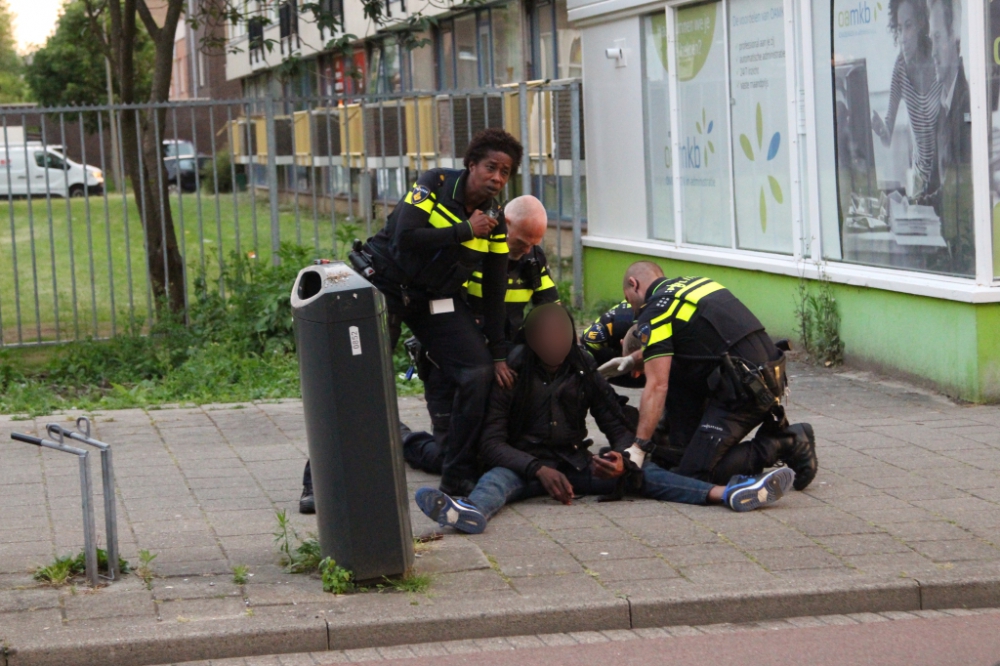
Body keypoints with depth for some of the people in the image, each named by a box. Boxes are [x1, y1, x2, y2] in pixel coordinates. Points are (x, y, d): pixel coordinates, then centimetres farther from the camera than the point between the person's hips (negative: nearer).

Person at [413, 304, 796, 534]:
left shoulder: (584, 371, 7)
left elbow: (617, 426, 8)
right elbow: (492, 443, -11)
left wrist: (623, 457, -17)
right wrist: (538, 469, -28)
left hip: (576, 463, 3)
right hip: (524, 464, -3)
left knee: (637, 473, -22)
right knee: (498, 478, -37)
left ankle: (728, 494, -41)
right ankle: (472, 512, -75)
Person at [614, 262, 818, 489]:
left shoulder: (654, 311, -4)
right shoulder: (690, 283, 21)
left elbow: (657, 386, -12)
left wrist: (639, 448, -11)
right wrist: (633, 359, 39)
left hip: (744, 390, -9)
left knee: (695, 473, -5)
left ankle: (783, 444, -7)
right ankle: (684, 450, 19)